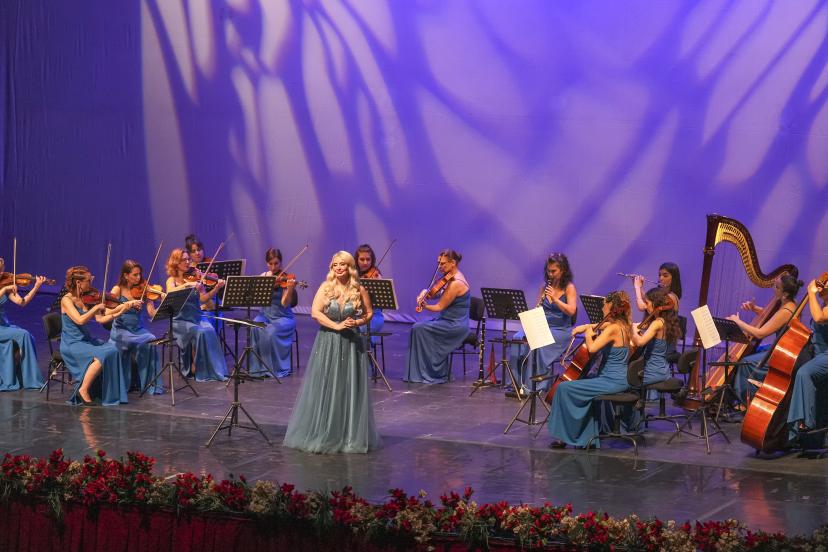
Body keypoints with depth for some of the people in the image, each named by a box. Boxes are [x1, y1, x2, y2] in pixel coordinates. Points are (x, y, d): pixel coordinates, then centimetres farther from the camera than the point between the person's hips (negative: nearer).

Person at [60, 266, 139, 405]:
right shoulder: (67, 300, -11)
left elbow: (100, 319, 2)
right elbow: (80, 320, -24)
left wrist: (118, 313, -8)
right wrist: (97, 307, -17)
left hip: (87, 340, 7)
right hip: (72, 345, -7)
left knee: (113, 350, -16)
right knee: (102, 355, -28)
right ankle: (83, 390, -15)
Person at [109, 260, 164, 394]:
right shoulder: (117, 290, -2)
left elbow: (152, 313, -5)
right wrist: (128, 305, -28)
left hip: (138, 330, 3)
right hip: (121, 330, -3)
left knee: (151, 342, -29)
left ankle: (152, 384, -18)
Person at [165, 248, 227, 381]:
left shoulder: (194, 277, 11)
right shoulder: (172, 280, 4)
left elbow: (203, 298, 0)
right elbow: (170, 293, -20)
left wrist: (217, 288, -14)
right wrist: (187, 285, -31)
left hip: (197, 317, 3)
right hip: (180, 321, -3)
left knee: (210, 331, -26)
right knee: (199, 332, -30)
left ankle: (214, 370, -19)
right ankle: (195, 368, -16)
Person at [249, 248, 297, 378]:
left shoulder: (285, 279, -8)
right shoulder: (263, 276, 6)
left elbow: (285, 303, -18)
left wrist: (290, 289, -35)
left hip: (283, 317, -3)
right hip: (265, 314, 3)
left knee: (272, 331, -34)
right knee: (255, 329, -29)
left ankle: (277, 368, -17)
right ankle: (258, 366, -18)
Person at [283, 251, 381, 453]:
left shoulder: (359, 290, 1)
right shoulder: (325, 287, -2)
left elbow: (369, 313, 12)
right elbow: (315, 312, -9)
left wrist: (358, 322, -8)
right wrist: (336, 325, -17)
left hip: (351, 344, 1)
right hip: (327, 342, -1)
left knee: (350, 390, 3)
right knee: (323, 389, 0)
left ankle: (350, 437, 13)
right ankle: (321, 435, 9)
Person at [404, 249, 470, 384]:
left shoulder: (456, 283, -21)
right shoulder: (451, 277, 9)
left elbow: (440, 307, -18)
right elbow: (436, 294, 11)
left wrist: (423, 306, -15)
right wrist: (425, 292, -7)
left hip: (455, 326, -10)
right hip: (450, 321, 10)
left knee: (419, 329, -14)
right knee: (418, 327, 3)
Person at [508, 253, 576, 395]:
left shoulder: (569, 288, -2)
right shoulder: (545, 287, 13)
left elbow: (571, 311, -14)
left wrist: (555, 299, -23)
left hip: (561, 330, -5)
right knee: (517, 338, -22)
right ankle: (518, 382, -23)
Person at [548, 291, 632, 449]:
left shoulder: (613, 328, -19)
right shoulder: (623, 325, 9)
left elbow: (592, 348, -30)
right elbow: (601, 325, 29)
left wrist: (588, 333, -10)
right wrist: (587, 326, 11)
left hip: (611, 381, -10)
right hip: (620, 379, 10)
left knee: (564, 388, -8)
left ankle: (563, 436, 2)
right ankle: (588, 436, 31)